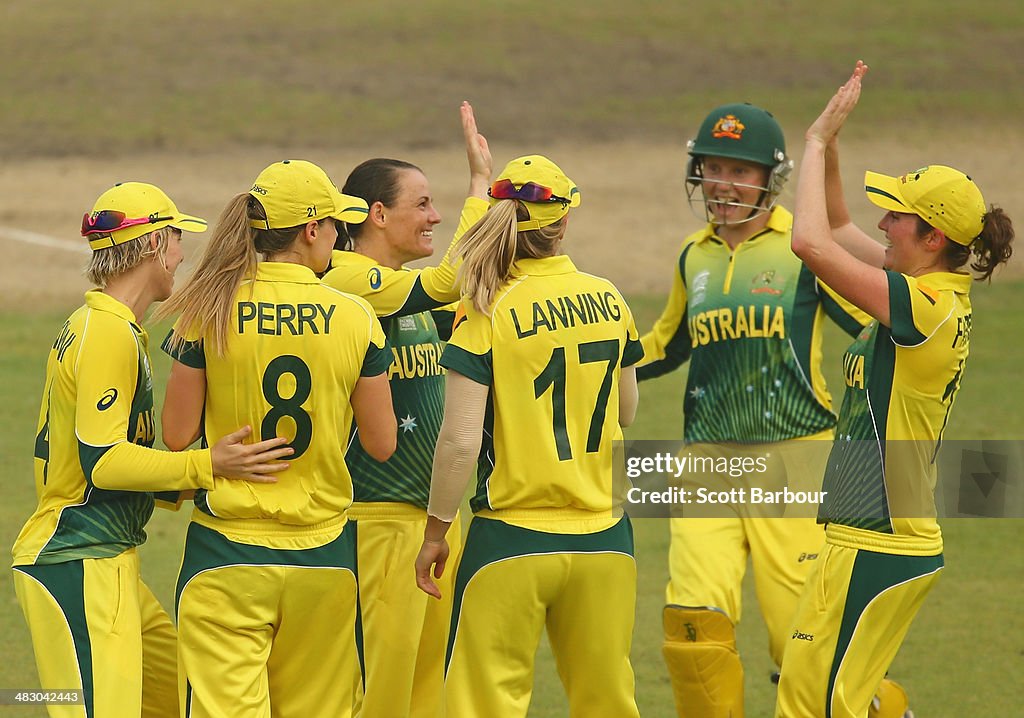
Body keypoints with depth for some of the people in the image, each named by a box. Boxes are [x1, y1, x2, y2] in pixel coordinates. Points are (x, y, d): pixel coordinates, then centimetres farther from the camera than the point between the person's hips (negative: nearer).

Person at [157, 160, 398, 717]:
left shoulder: (210, 310, -6)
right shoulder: (356, 319, -4)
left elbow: (177, 435, -3)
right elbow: (381, 443, 2)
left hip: (227, 555, -2)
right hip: (323, 557, 2)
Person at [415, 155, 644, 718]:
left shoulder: (487, 312, -11)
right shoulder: (608, 300, 2)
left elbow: (460, 440, -14)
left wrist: (436, 530, -3)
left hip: (511, 544, -4)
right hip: (603, 542, 4)